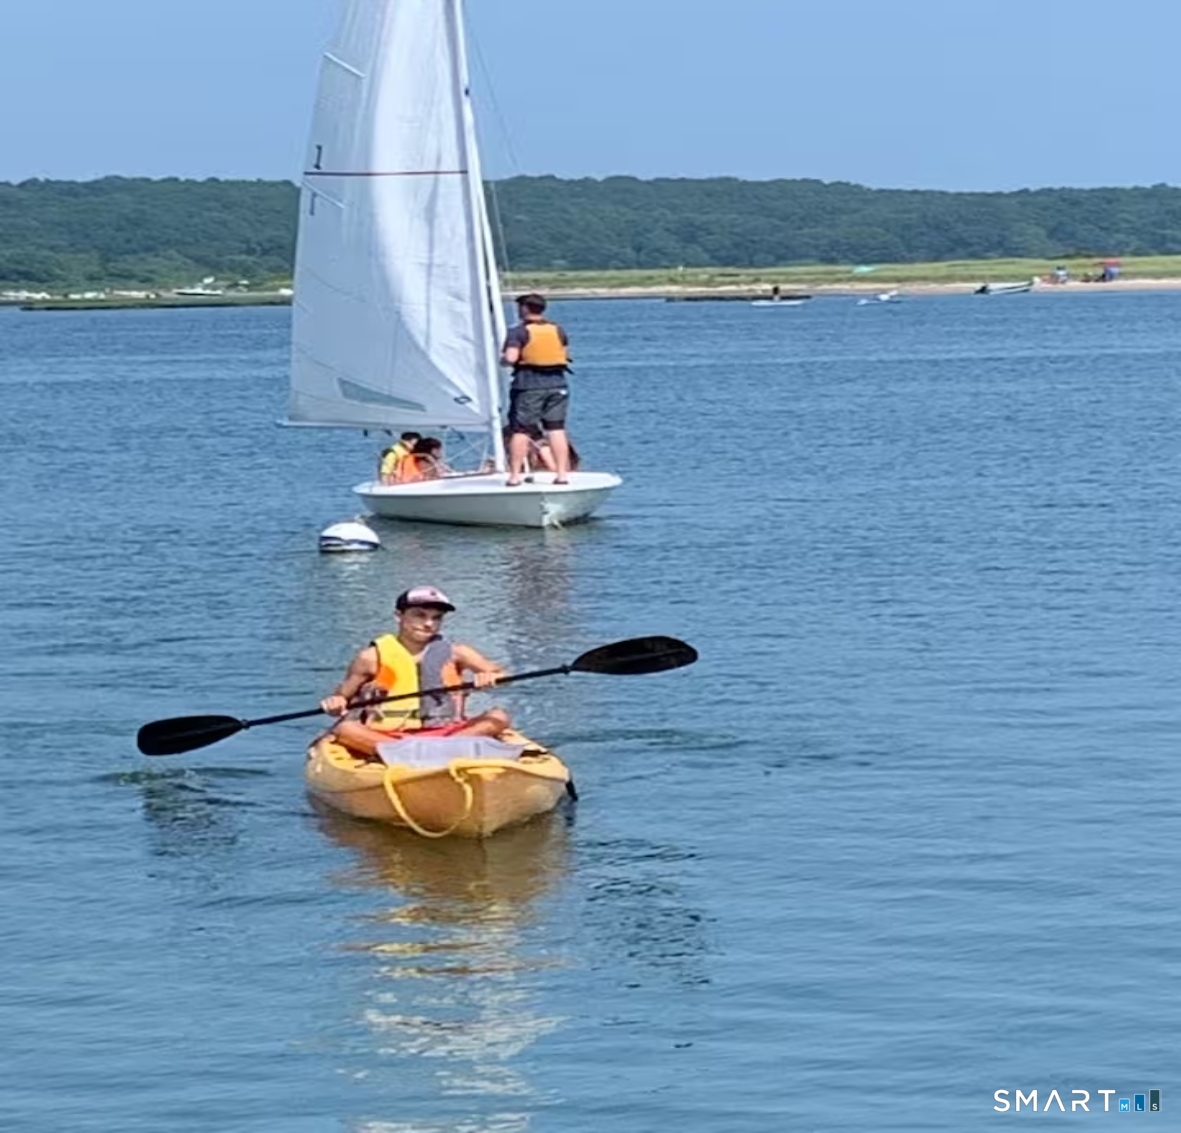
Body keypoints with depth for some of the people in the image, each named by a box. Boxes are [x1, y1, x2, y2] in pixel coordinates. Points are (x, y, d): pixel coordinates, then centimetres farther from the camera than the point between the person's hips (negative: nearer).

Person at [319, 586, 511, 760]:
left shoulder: (454, 653, 9)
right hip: (383, 737, -2)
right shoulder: (373, 657, 6)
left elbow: (500, 675, 2)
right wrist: (335, 704, -15)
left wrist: (490, 677, -22)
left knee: (498, 717, -19)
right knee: (344, 729, -29)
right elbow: (342, 696, 10)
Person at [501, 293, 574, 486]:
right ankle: (562, 474, 4)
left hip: (528, 385, -4)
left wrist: (503, 358, 5)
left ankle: (515, 475, -3)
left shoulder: (519, 332, -7)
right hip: (556, 383, 4)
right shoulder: (558, 330, 8)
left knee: (520, 430, 0)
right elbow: (565, 356, 14)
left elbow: (510, 358, -16)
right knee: (557, 428, 6)